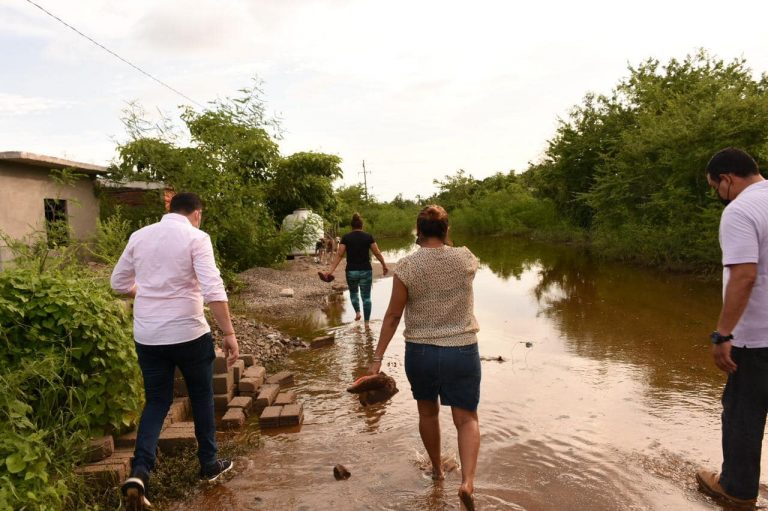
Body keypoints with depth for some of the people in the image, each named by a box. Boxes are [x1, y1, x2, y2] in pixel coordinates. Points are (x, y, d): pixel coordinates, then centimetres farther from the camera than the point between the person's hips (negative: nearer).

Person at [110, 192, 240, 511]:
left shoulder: (139, 236, 6)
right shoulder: (195, 237, -10)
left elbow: (119, 283, 15)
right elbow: (213, 289, -20)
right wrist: (229, 333, -17)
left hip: (147, 335, 4)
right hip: (188, 333, -4)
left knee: (156, 401, 16)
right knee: (202, 397, 15)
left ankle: (139, 472, 0)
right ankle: (209, 465, 28)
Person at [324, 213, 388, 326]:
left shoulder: (346, 237, -2)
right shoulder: (368, 237, -2)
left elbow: (339, 254, -8)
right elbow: (377, 253, 0)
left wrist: (331, 270, -7)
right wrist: (384, 265, 14)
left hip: (351, 271, 0)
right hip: (366, 271, 0)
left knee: (353, 292, 27)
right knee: (366, 296, 8)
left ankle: (357, 312, 13)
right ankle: (366, 322, 8)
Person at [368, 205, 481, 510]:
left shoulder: (406, 266, -12)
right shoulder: (465, 259, -6)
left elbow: (393, 315, -9)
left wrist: (377, 358, -3)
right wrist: (445, 246, 17)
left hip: (420, 351, 0)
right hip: (462, 350, 0)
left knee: (427, 411, 22)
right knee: (467, 419, 10)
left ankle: (437, 469, 40)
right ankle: (467, 481, -10)